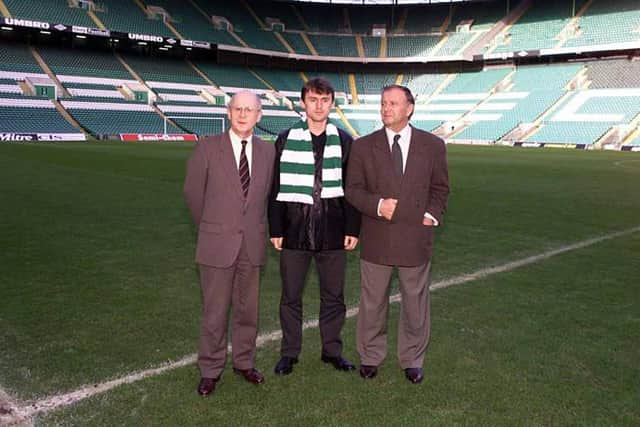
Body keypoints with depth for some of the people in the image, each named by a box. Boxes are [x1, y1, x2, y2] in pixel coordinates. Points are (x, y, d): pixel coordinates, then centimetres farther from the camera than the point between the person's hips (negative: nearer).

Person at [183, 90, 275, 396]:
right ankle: (210, 370, 22)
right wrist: (209, 228, 11)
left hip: (253, 245, 3)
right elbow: (193, 192, 4)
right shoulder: (207, 148, -4)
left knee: (248, 310, 13)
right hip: (218, 244, -2)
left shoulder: (268, 152, 4)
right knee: (214, 312, 6)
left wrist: (254, 227, 13)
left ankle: (244, 362, 30)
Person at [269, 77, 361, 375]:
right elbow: (276, 188, 2)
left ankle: (332, 350, 27)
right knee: (291, 296, 8)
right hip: (295, 228, -1)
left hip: (332, 230, 1)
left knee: (333, 295, 10)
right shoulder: (286, 140, 2)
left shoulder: (344, 141, 5)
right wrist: (275, 229, -2)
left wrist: (352, 228, 0)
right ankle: (289, 353, 23)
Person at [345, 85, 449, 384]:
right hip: (376, 239, 0)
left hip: (416, 238, 0)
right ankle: (370, 357, 29)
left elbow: (440, 188, 10)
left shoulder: (432, 145, 3)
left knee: (415, 303, 11)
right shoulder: (363, 146, 1)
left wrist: (433, 214, -5)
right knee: (372, 303, 11)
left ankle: (412, 360, 29)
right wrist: (377, 205, -15)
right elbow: (353, 189, 1)